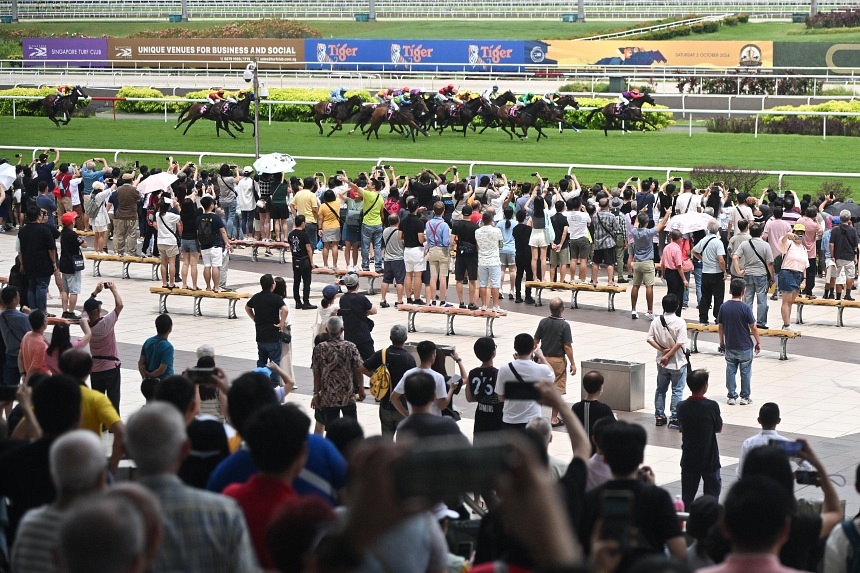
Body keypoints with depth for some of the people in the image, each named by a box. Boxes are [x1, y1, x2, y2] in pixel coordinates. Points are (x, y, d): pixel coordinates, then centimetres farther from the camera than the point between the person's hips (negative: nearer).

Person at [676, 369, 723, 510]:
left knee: (687, 498, 10)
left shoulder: (682, 407, -7)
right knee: (711, 494, 12)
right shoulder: (712, 406, -16)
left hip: (688, 459, 3)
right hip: (710, 458, -3)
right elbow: (719, 429, -3)